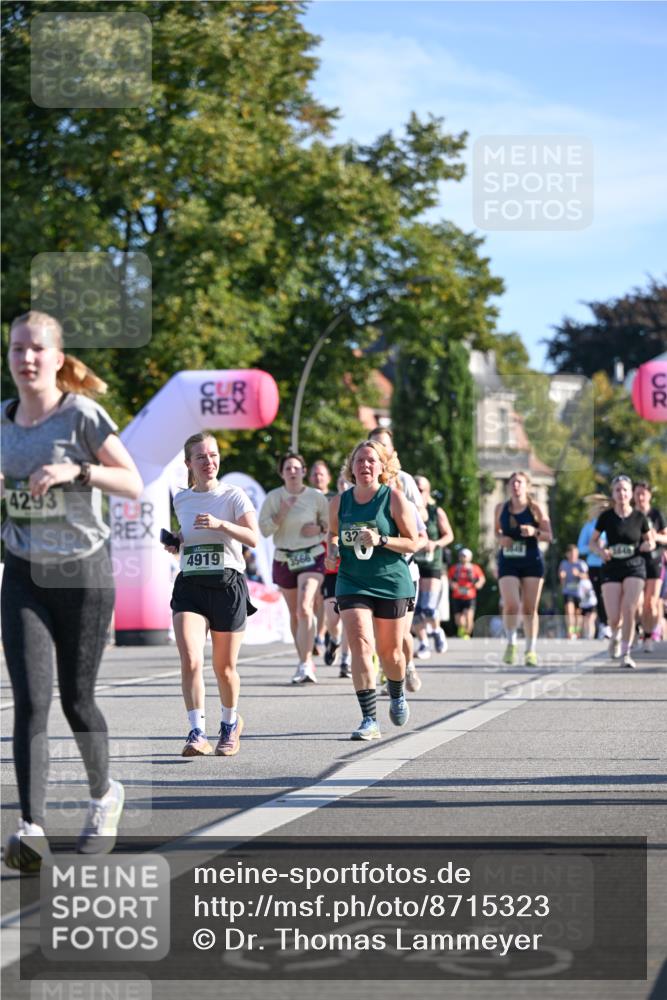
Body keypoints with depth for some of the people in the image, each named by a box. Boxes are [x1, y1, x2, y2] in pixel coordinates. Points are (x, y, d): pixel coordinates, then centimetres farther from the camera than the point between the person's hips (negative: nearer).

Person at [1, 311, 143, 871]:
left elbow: (134, 485, -12)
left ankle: (104, 796, 33)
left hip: (84, 575, -3)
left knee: (76, 700, 6)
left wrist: (76, 471, -25)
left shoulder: (81, 415, -10)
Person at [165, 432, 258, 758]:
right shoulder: (181, 500, 12)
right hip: (189, 585, 2)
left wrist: (220, 524, -27)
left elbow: (253, 538, -13)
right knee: (190, 660, -18)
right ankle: (197, 733, -18)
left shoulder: (233, 496, -1)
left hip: (228, 584, -2)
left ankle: (230, 723, 32)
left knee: (224, 668, 6)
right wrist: (175, 543, 8)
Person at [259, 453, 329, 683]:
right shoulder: (273, 498, 0)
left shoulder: (316, 497, -2)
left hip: (311, 556, -3)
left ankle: (305, 665, -24)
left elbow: (331, 524, 9)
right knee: (294, 613, 11)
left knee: (304, 608, -20)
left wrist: (319, 529, -12)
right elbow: (263, 529, -4)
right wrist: (282, 513, -17)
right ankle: (305, 661, 25)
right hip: (284, 559, 3)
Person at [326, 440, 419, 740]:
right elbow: (333, 533, 23)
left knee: (389, 651, 9)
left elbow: (412, 543, -6)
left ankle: (397, 697, 42)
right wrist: (332, 549, 1)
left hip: (391, 584, -2)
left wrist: (381, 540, -22)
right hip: (352, 583, 2)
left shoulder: (394, 498, -6)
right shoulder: (339, 502, 4)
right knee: (360, 646, -15)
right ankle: (369, 720, -16)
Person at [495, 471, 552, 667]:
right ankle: (511, 644, 8)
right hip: (508, 562, 1)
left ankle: (530, 650, 14)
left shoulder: (535, 508, -2)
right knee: (511, 605, -14)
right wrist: (501, 538, -4)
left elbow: (549, 536, 0)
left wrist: (534, 532, -20)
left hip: (532, 562, -1)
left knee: (529, 608, 2)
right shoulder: (501, 508, 4)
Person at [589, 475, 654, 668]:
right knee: (614, 618, -6)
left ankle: (626, 653, 0)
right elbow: (593, 542, 6)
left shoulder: (639, 517, -1)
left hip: (635, 567, 0)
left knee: (629, 611, -14)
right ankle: (616, 636, 31)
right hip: (612, 568, 0)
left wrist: (648, 545, -13)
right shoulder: (606, 517, -2)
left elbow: (651, 542, 11)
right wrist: (600, 551, -15)